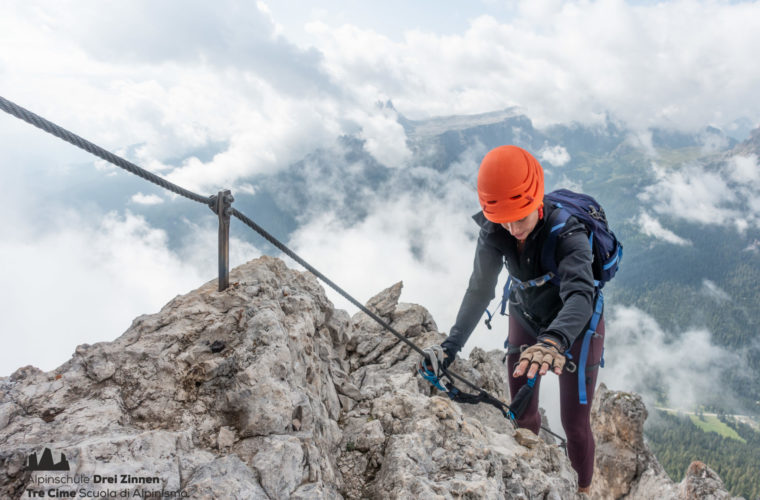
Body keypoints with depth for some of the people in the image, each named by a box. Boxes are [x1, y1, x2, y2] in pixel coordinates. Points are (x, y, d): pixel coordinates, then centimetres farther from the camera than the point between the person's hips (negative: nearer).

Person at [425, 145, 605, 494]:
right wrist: (452, 344, -30)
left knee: (574, 424, 3)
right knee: (523, 414, 13)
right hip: (526, 320, 4)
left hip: (576, 328, -3)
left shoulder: (568, 235, -35)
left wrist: (555, 341, -70)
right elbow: (479, 290, -19)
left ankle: (583, 489, 33)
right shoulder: (493, 233, -22)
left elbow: (580, 294, -50)